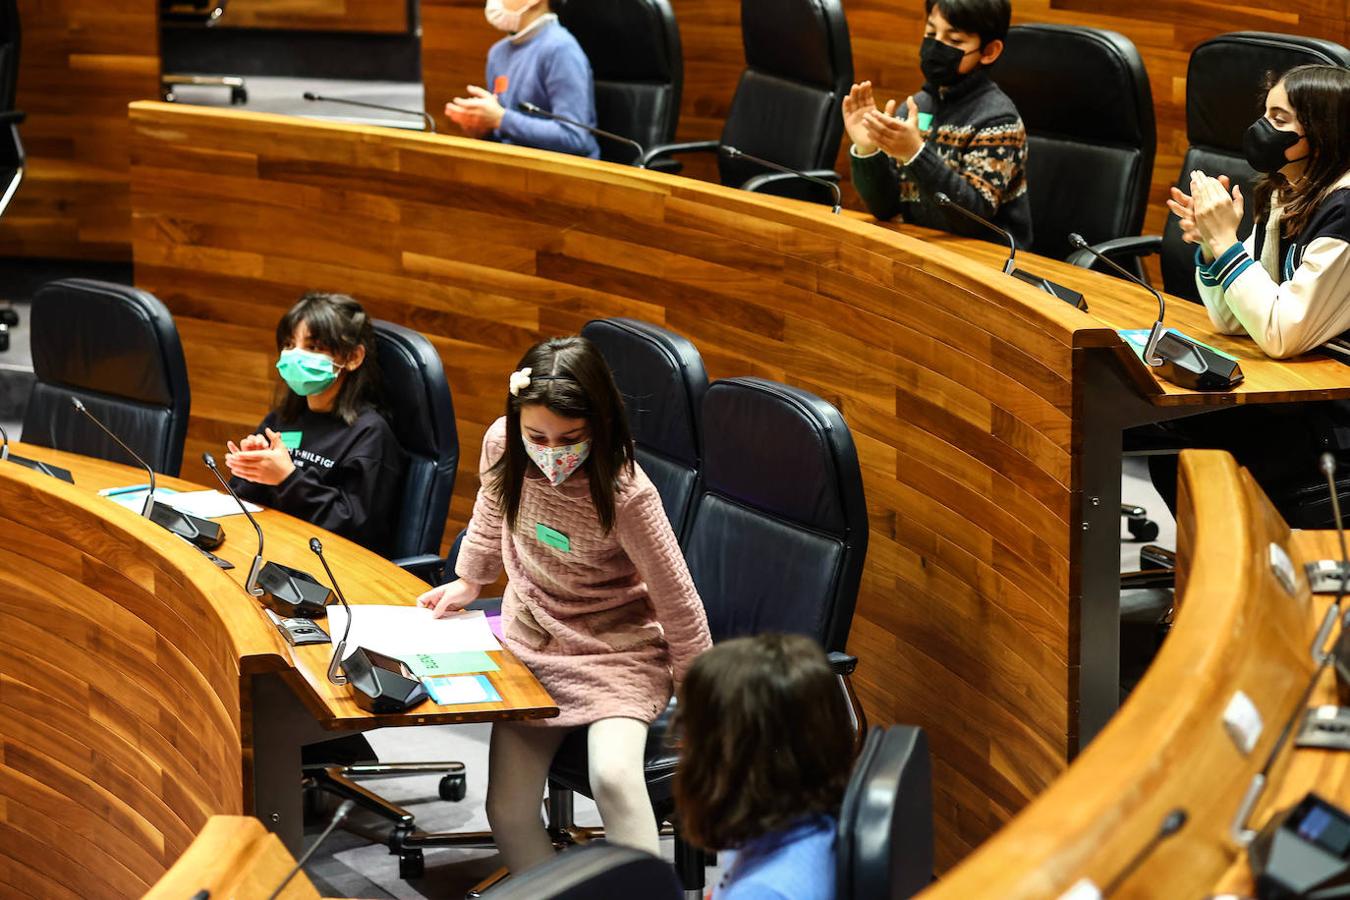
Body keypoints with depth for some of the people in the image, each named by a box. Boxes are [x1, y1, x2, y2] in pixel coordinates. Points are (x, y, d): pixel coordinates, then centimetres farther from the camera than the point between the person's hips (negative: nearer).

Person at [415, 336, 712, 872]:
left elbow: (676, 597, -15)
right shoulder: (502, 447, -13)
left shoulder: (625, 493, -27)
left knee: (613, 776, -33)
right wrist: (468, 582, 26)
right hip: (530, 646, 5)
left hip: (616, 653, -5)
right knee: (507, 812, -7)